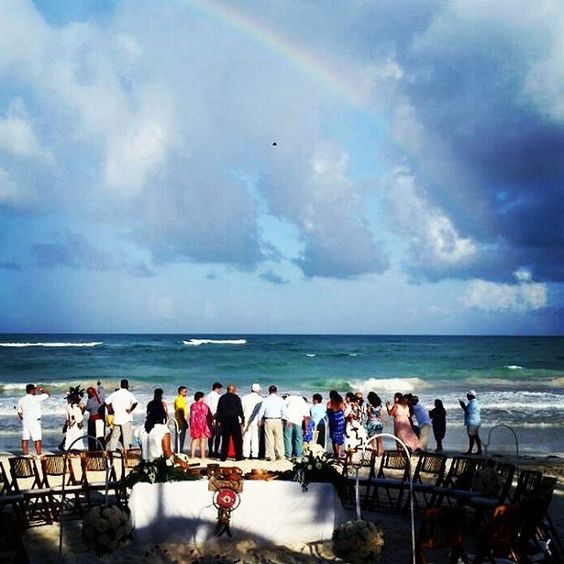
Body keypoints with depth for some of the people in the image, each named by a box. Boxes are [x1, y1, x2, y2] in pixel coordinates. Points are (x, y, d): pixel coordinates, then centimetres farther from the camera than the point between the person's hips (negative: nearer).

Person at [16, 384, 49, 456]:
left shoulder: (21, 400, 6)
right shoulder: (36, 398, -12)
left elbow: (19, 412, 12)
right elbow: (47, 394, -4)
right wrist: (40, 389, 7)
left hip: (25, 422, 6)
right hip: (34, 422, -6)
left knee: (25, 439, 8)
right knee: (37, 439, -1)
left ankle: (25, 454, 10)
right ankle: (38, 454, -2)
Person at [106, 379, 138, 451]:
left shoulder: (114, 394, 8)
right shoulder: (129, 394, -5)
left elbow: (106, 403, 6)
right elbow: (135, 403, -22)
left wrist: (111, 410, 9)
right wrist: (130, 410, -10)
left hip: (116, 419, 4)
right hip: (126, 419, -4)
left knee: (114, 436, 12)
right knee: (127, 437, 0)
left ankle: (111, 450, 13)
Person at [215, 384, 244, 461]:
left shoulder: (222, 398, 6)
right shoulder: (236, 398, -3)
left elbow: (218, 410, 6)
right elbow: (240, 410, -4)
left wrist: (218, 420, 10)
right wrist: (242, 420, 2)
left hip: (224, 420, 3)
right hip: (234, 419, -3)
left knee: (225, 439, 7)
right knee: (237, 439, 4)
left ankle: (223, 457, 5)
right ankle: (238, 456, 4)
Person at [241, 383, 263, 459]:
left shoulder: (244, 398, 4)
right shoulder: (260, 399, -2)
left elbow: (241, 410, 3)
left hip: (246, 421, 2)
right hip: (256, 421, -1)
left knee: (246, 437, 4)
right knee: (255, 438, 3)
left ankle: (246, 454, 3)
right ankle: (255, 454, 1)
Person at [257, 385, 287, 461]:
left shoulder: (265, 400, -2)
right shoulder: (280, 400, 1)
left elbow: (261, 411, -3)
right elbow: (284, 411, 0)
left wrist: (259, 420, 7)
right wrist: (284, 419, 11)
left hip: (268, 421, -1)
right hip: (278, 420, 1)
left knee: (269, 439, 3)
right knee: (279, 438, 9)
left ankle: (271, 457, 4)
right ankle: (281, 456, 11)